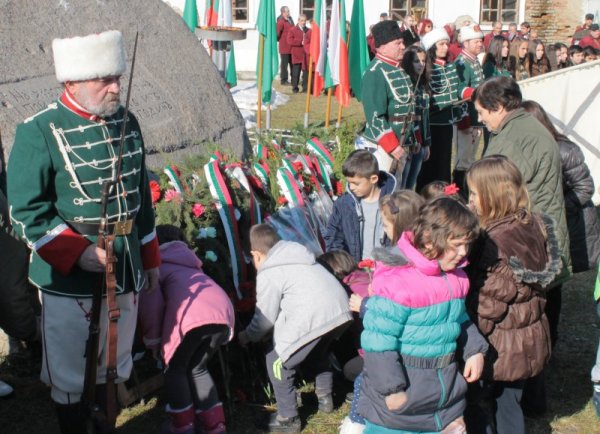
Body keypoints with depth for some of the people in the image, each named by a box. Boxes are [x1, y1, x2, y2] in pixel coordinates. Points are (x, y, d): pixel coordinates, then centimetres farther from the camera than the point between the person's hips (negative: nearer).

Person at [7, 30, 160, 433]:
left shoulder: (127, 123, 3)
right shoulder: (39, 133, -14)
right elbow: (28, 211, -14)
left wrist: (150, 258, 14)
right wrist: (77, 253, -25)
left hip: (126, 271, 6)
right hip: (69, 277, -5)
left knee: (114, 368, 21)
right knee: (70, 375, 11)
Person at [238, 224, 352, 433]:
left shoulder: (268, 274, 1)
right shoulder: (296, 255, 26)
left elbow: (265, 318, 6)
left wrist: (247, 336, 26)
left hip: (314, 318, -9)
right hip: (340, 308, 9)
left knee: (277, 361, 7)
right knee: (317, 351, 36)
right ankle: (325, 398, 45)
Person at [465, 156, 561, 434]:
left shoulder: (495, 242, -26)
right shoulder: (535, 226, -2)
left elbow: (489, 301, -23)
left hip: (499, 346, -7)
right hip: (530, 340, 8)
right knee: (510, 403, 22)